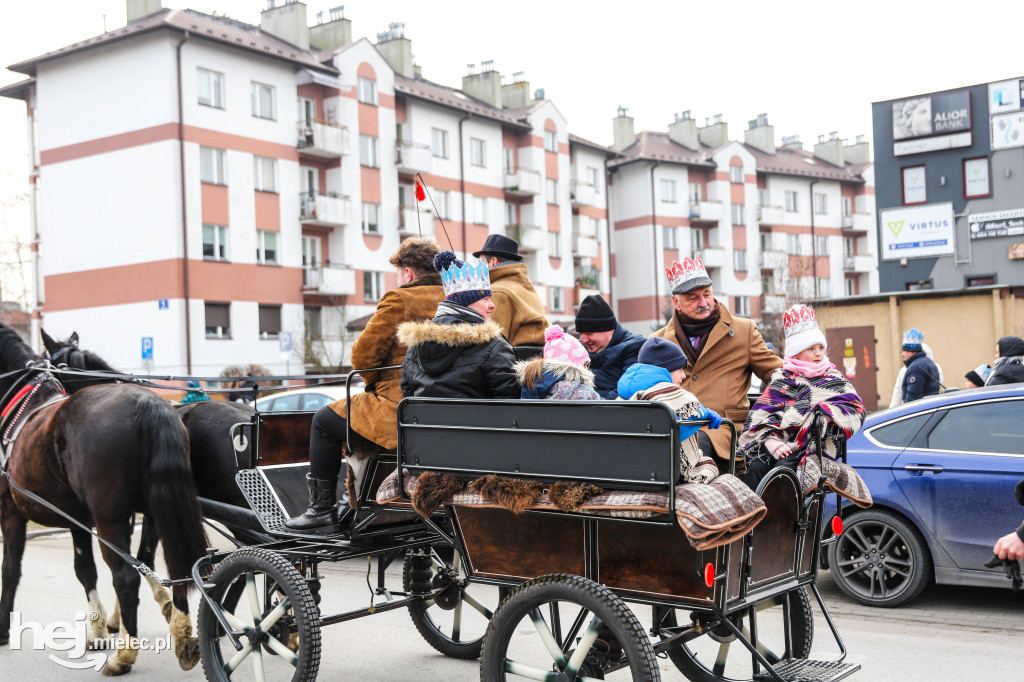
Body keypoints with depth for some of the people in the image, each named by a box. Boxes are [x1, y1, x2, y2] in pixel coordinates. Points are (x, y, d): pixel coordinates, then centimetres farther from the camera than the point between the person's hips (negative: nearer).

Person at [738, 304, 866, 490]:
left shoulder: (833, 378, 18)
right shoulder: (781, 378, 18)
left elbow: (855, 407, 1)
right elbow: (758, 416, 8)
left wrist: (823, 414, -15)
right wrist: (769, 439, -11)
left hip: (814, 446, -2)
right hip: (782, 446, 2)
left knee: (784, 468, -32)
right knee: (756, 468, -27)